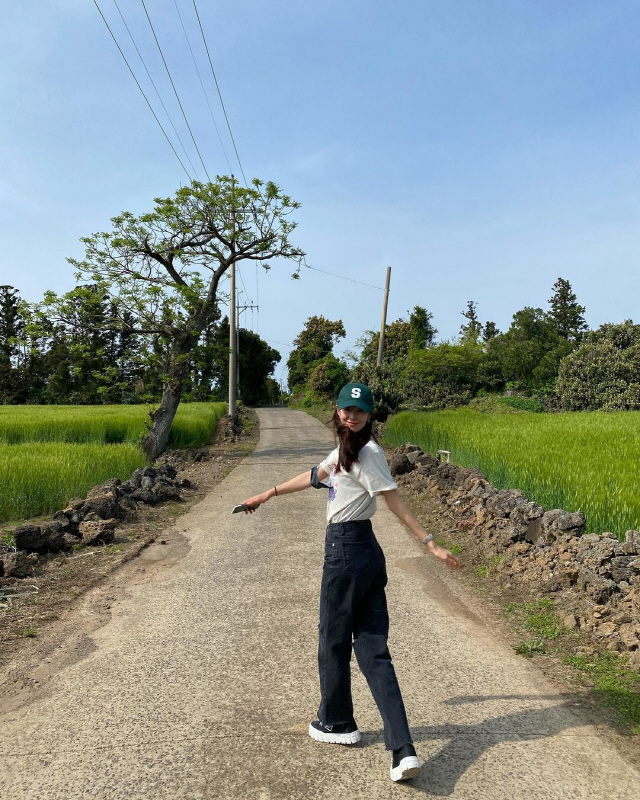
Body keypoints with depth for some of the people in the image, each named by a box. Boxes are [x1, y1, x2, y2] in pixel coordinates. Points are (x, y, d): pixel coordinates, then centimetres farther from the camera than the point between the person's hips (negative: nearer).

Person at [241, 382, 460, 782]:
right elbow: (315, 476, 25)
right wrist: (268, 495, 31)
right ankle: (404, 749, 6)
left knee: (334, 642, 12)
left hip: (347, 551, -9)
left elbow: (395, 501, -15)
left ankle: (337, 724, 34)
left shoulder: (367, 452, -14)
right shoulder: (346, 448, 14)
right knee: (374, 650, 7)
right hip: (364, 552, 9)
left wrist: (430, 543, -16)